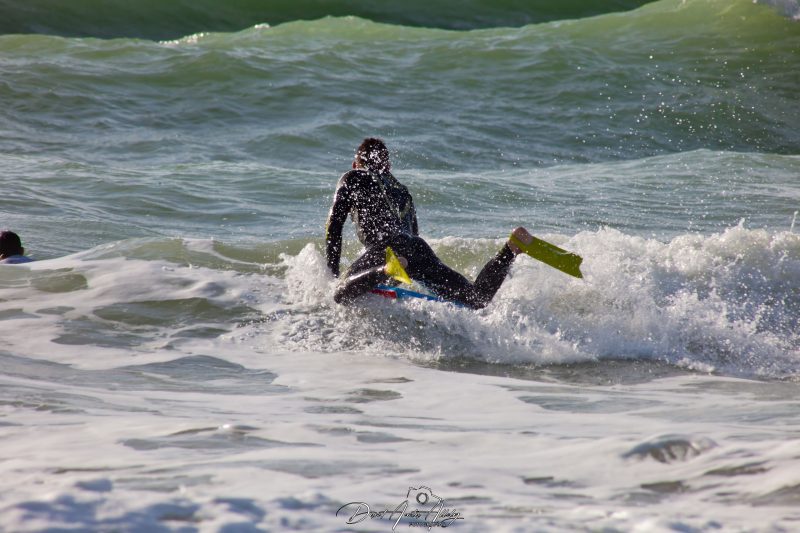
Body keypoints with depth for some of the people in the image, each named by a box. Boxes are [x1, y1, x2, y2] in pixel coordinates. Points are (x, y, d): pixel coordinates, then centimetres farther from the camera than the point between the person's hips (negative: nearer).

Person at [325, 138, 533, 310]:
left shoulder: (352, 179, 21)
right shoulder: (402, 190, 35)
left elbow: (334, 225, 13)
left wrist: (332, 272, 15)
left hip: (387, 247, -5)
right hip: (419, 247, 5)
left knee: (342, 297, -22)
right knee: (477, 299, -2)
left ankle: (386, 270, -46)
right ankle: (511, 249, -23)